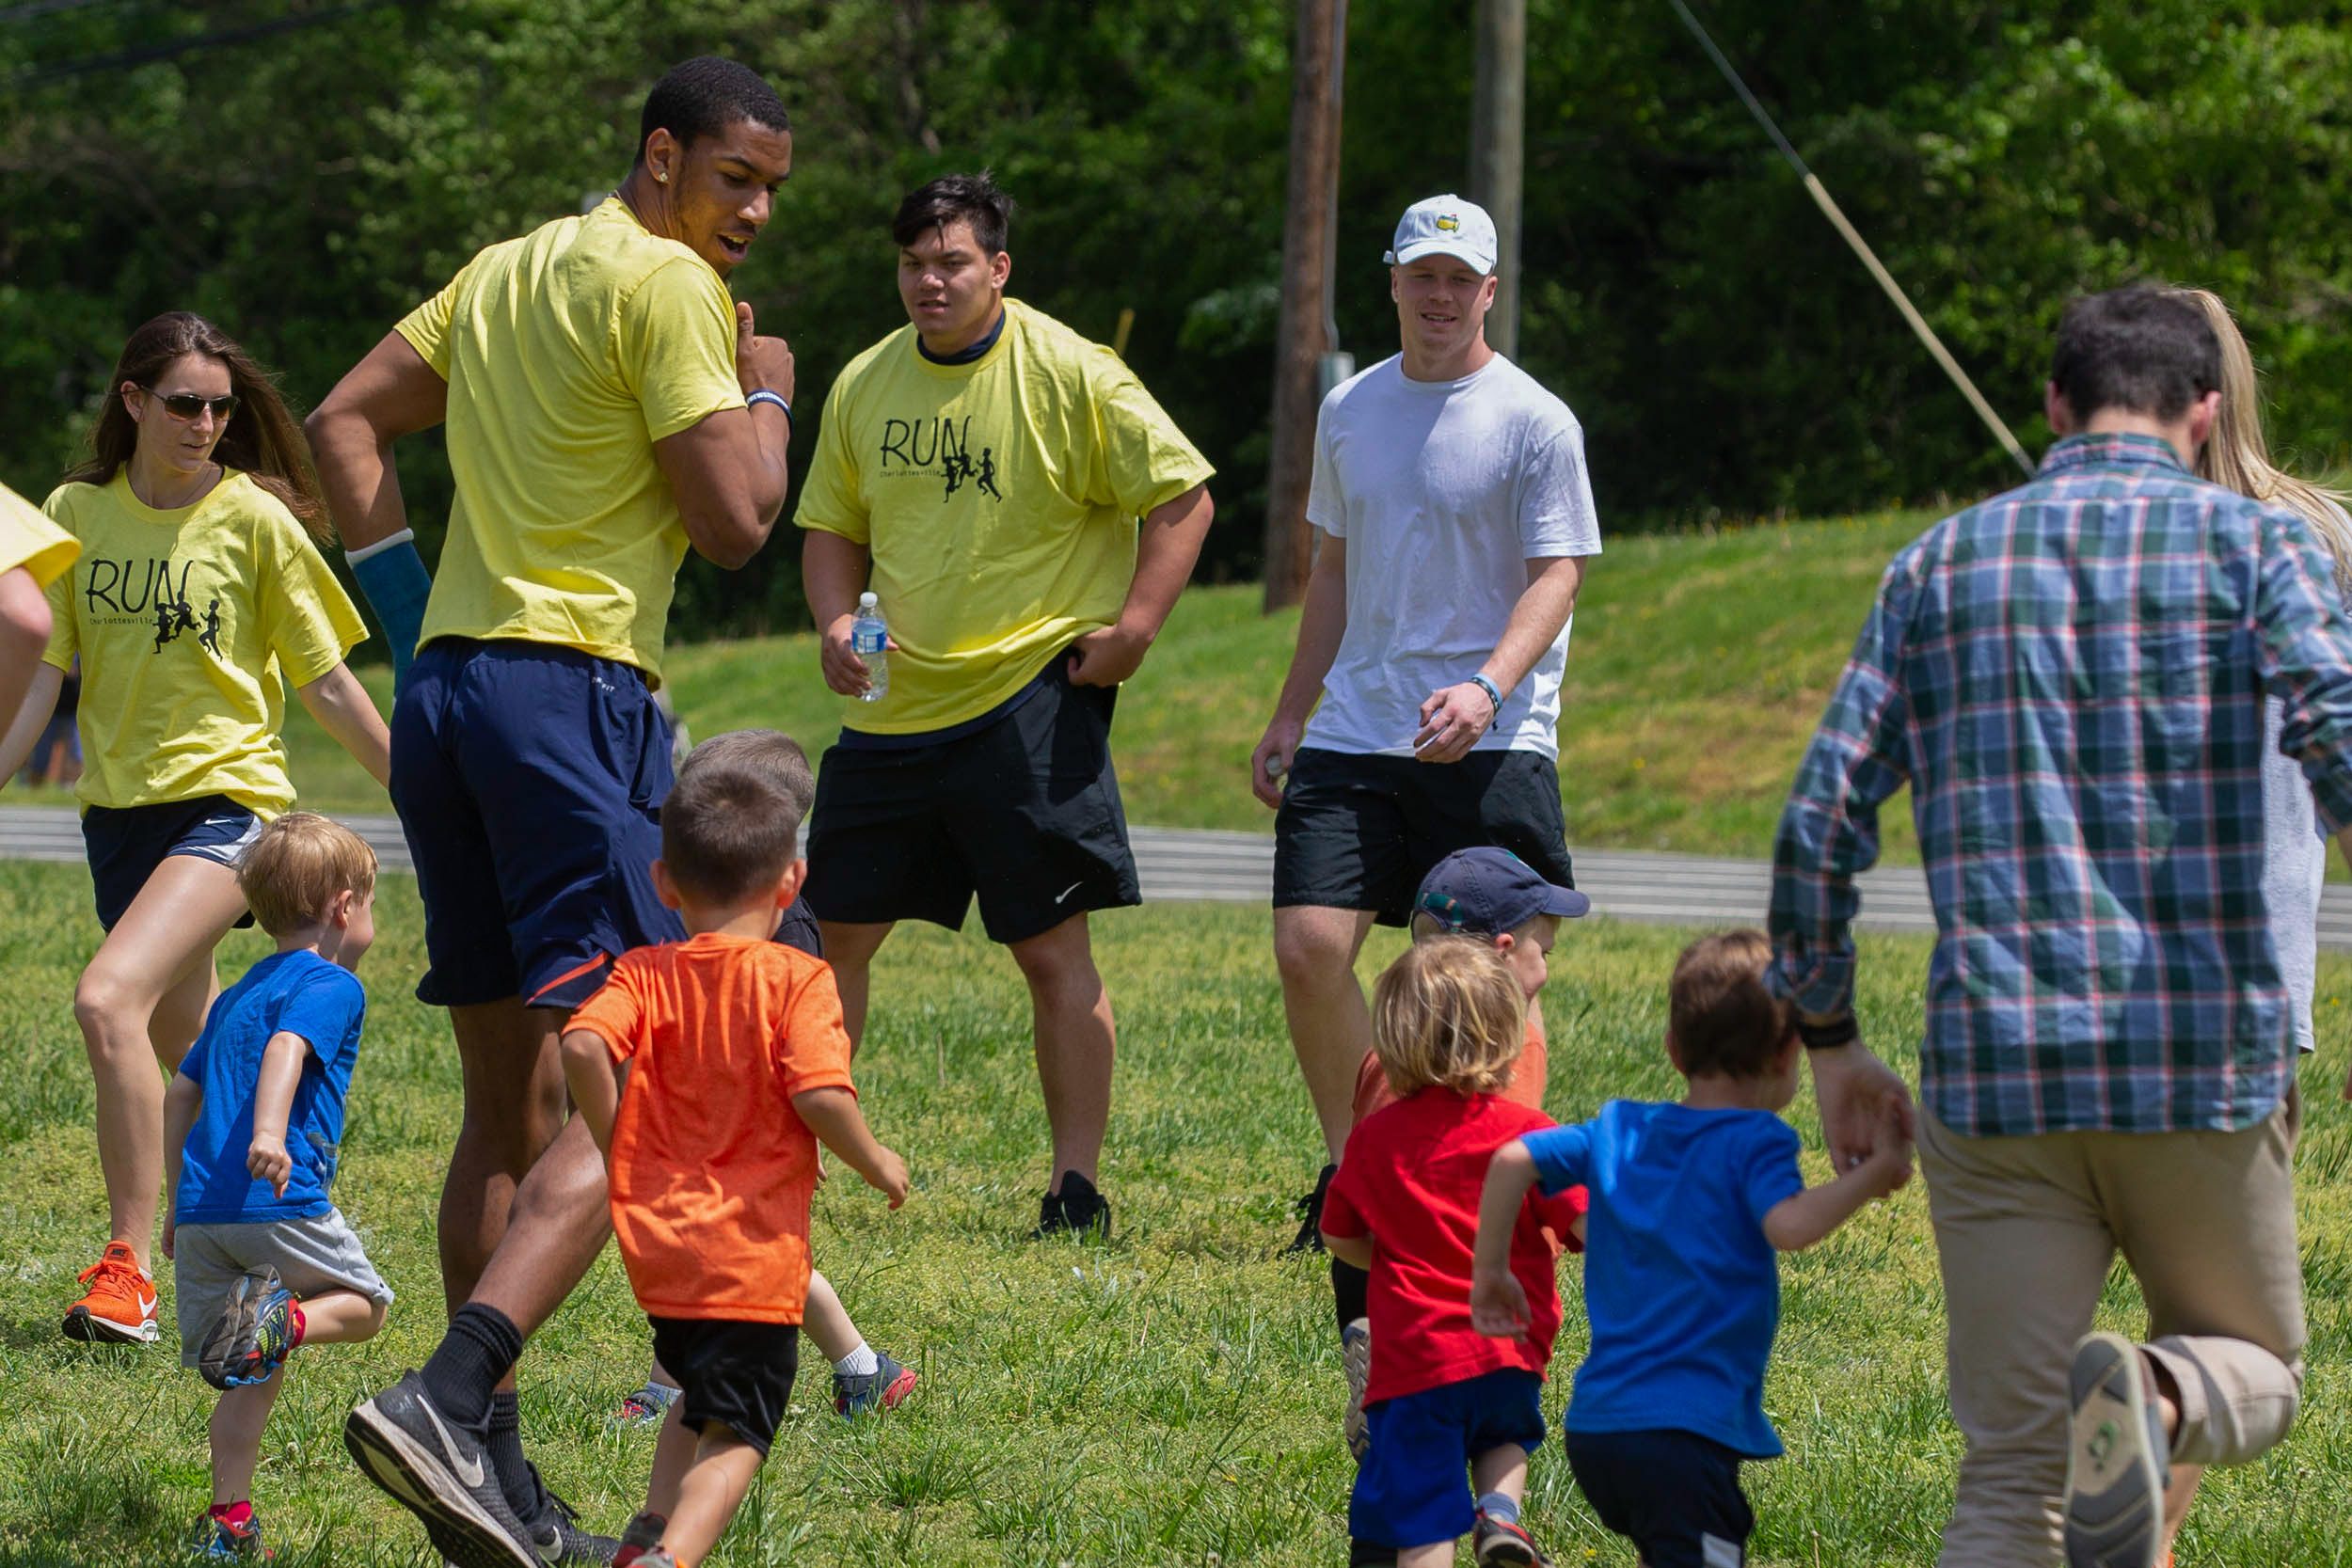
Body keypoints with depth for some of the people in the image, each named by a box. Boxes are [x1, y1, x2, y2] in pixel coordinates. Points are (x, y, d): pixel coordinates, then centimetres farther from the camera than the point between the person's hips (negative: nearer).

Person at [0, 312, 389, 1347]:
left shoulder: (255, 520, -6)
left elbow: (325, 683, 1)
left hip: (227, 795, -5)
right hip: (119, 802, 5)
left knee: (109, 1000, -25)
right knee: (186, 1046, 15)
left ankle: (128, 1267, -21)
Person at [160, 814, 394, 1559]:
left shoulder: (236, 996, 25)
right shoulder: (332, 986, -1)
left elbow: (178, 1096, 27)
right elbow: (287, 1047, -21)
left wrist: (180, 1200, 33)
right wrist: (268, 1133, -35)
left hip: (202, 1211, 7)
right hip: (282, 1205, -7)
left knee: (248, 1378, 13)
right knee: (362, 1304, 15)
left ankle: (228, 1522, 4)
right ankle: (286, 1320, -16)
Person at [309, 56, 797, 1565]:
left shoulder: (507, 268, 19)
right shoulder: (664, 282, -8)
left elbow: (347, 421, 21)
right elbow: (733, 522, -11)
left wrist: (407, 588, 15)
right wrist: (768, 394, 7)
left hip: (447, 691, 9)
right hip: (573, 692, -9)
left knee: (509, 1110, 13)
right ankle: (446, 1407, -27)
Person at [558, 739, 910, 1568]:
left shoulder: (644, 975, 4)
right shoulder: (798, 980, -5)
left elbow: (584, 1045, -14)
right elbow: (820, 1095, -17)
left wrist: (613, 1147, 0)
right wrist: (877, 1163, 1)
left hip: (655, 1244, 4)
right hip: (753, 1254, -4)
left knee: (700, 1393, 29)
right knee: (735, 1434, -3)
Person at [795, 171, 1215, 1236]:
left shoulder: (1071, 377, -8)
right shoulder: (864, 386, 8)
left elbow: (1181, 494, -5)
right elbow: (832, 527, 18)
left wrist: (1135, 625, -12)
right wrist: (835, 626, 0)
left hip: (1028, 698, -5)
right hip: (891, 703, 5)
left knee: (1053, 948, -5)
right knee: (837, 934, 7)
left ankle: (1077, 1188, 1)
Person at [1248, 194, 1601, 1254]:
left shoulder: (1535, 421, -3)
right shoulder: (1350, 411, 13)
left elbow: (1557, 574, -9)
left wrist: (1489, 687, -26)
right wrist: (1290, 715, 20)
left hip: (1491, 744, -4)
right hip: (1355, 733, 4)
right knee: (1309, 945, -10)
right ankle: (1351, 1173, 4)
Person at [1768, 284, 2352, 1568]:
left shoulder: (1942, 561, 12)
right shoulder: (2249, 541, 4)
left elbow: (1822, 816, 9)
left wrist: (1828, 1036, 18)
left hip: (1993, 1066, 2)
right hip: (2207, 1054, -2)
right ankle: (2158, 1395, -17)